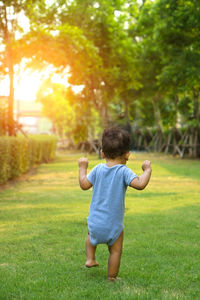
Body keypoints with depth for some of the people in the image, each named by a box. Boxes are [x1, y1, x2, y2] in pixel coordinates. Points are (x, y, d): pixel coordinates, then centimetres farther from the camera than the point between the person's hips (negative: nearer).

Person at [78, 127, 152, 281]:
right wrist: (147, 170, -8)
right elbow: (140, 184, -24)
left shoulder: (98, 169, -3)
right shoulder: (123, 171, -14)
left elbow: (84, 185, 4)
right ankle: (111, 278, 19)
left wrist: (82, 167, 18)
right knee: (116, 251, 13)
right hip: (113, 224, -4)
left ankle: (90, 259, 30)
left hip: (95, 221, 4)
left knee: (91, 235, 36)